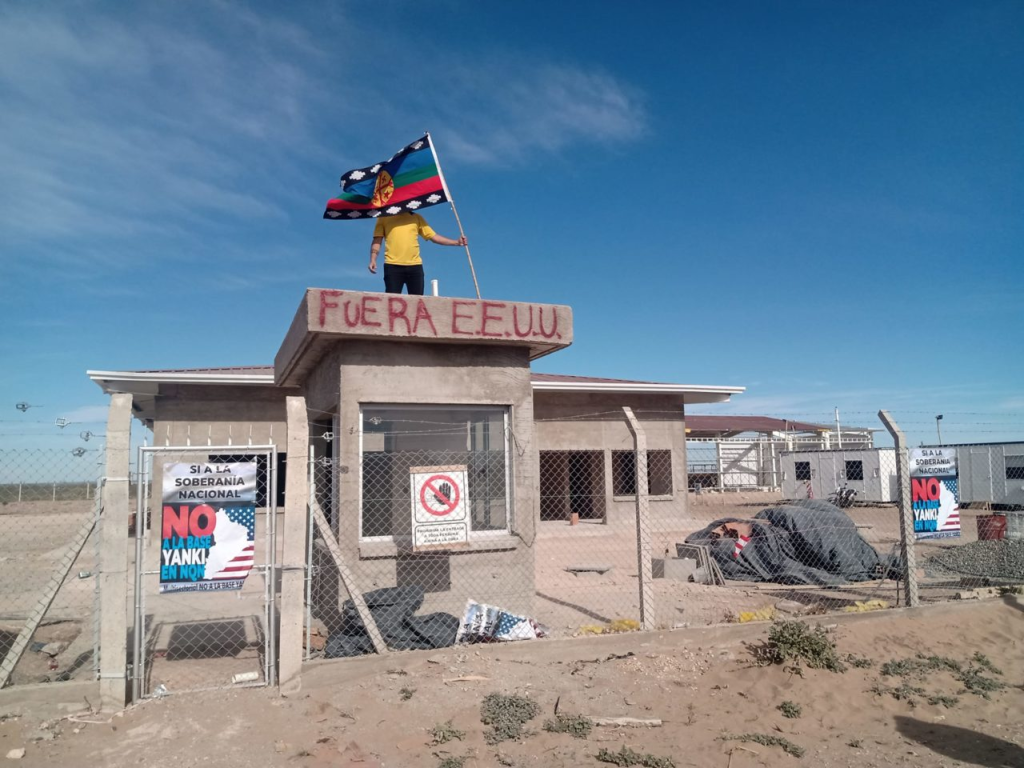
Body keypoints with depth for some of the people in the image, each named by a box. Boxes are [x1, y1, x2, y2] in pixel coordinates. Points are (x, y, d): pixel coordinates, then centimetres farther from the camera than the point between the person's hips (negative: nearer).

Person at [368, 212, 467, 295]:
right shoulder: (384, 217, 11)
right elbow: (377, 240, 5)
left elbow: (434, 236, 16)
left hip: (415, 265, 3)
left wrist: (457, 242, 8)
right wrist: (373, 260, -9)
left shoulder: (416, 218, 18)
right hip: (393, 265, -3)